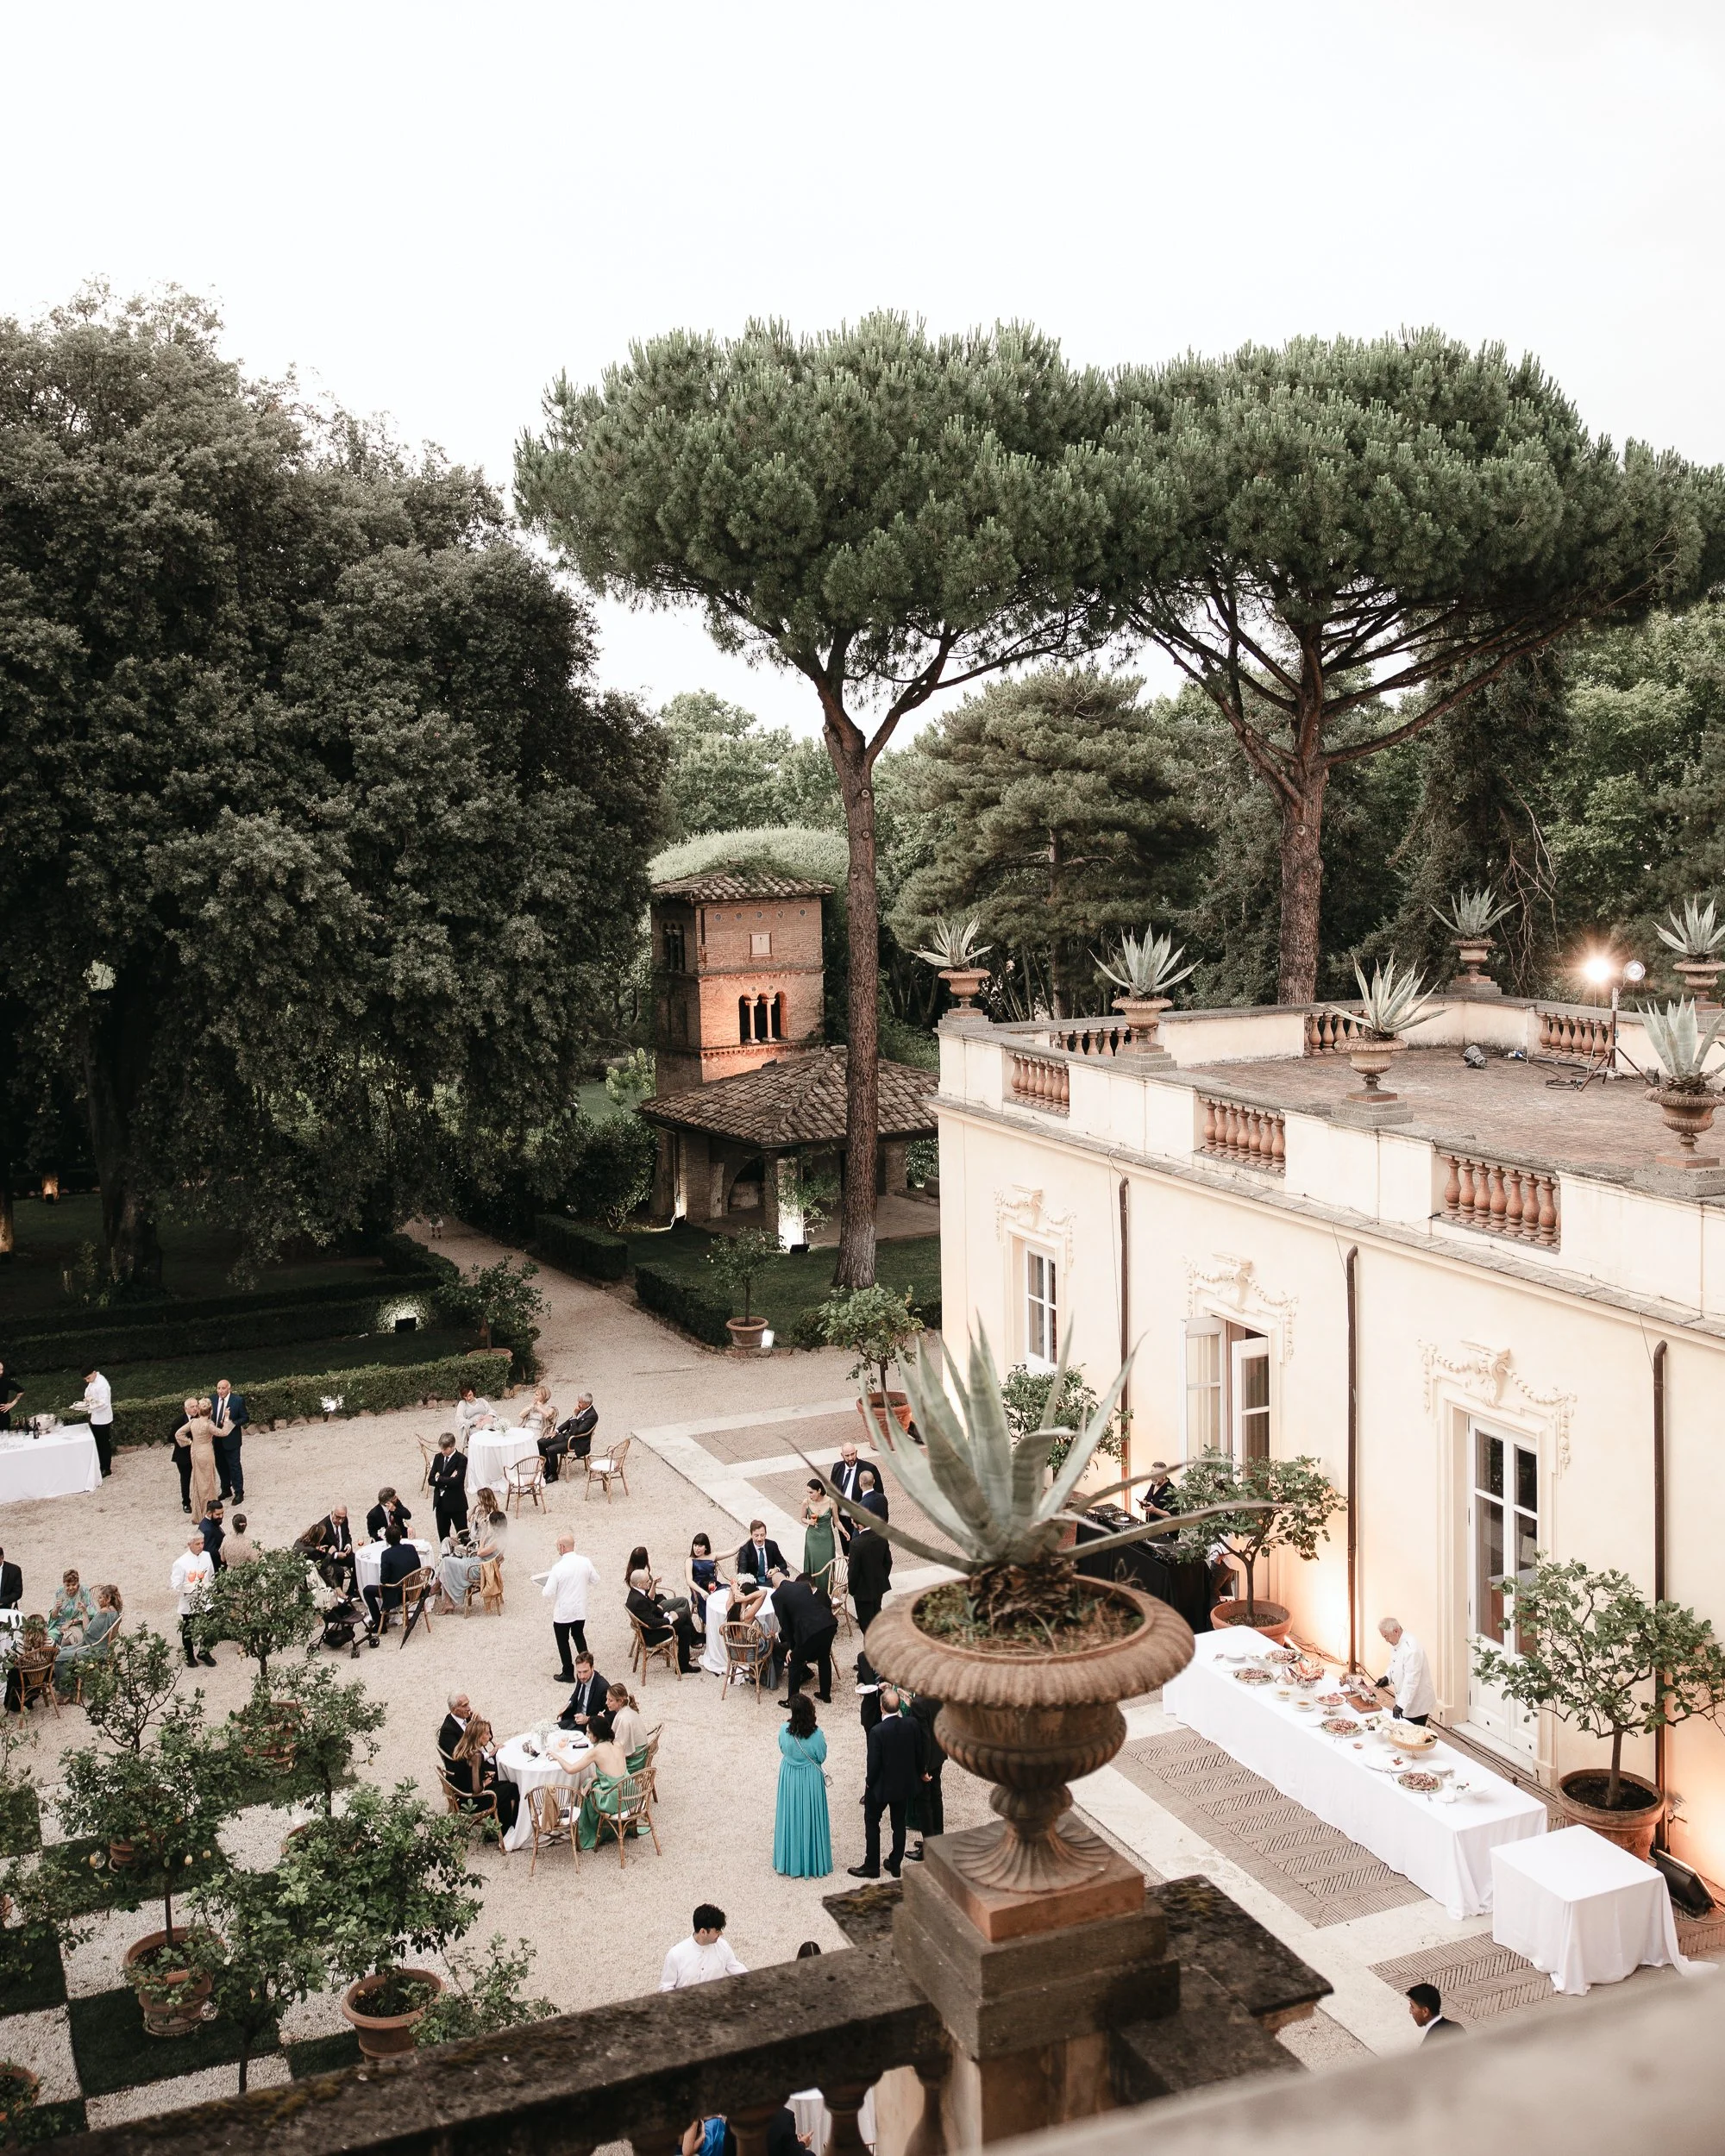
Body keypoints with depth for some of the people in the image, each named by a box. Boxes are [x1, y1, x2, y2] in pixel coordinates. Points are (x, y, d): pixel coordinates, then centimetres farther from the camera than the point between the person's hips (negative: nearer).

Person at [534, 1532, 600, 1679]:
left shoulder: (558, 1568, -24)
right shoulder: (585, 1562, -10)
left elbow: (548, 1594, -20)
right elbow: (595, 1581, 4)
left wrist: (543, 1588, 2)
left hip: (562, 1613, -5)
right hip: (580, 1610, 5)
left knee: (563, 1642, 15)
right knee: (579, 1636, 26)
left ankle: (568, 1674, 24)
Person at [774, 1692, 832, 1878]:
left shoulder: (785, 1730, -20)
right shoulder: (816, 1734, -26)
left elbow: (783, 1749, -1)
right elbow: (821, 1758, -10)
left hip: (789, 1778, 2)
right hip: (811, 1779, -2)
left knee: (791, 1816, 19)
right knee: (809, 1817, 15)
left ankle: (790, 1860, 33)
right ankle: (812, 1860, 30)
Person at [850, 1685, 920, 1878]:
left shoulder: (877, 1732, -27)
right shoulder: (910, 1726, -13)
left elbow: (873, 1762, -21)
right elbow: (917, 1753, -2)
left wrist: (870, 1782, -3)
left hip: (881, 1785, -5)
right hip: (904, 1784, 5)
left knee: (872, 1822, 15)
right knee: (899, 1823, 19)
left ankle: (872, 1865, 22)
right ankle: (896, 1864, 29)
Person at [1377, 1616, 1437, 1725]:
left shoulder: (1411, 1647, -26)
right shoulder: (1396, 1643, 4)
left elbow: (1411, 1680, -28)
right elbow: (1393, 1665, 20)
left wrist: (1401, 1704, -29)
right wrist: (1387, 1677, -1)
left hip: (1418, 1703, -9)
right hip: (1404, 1701, 9)